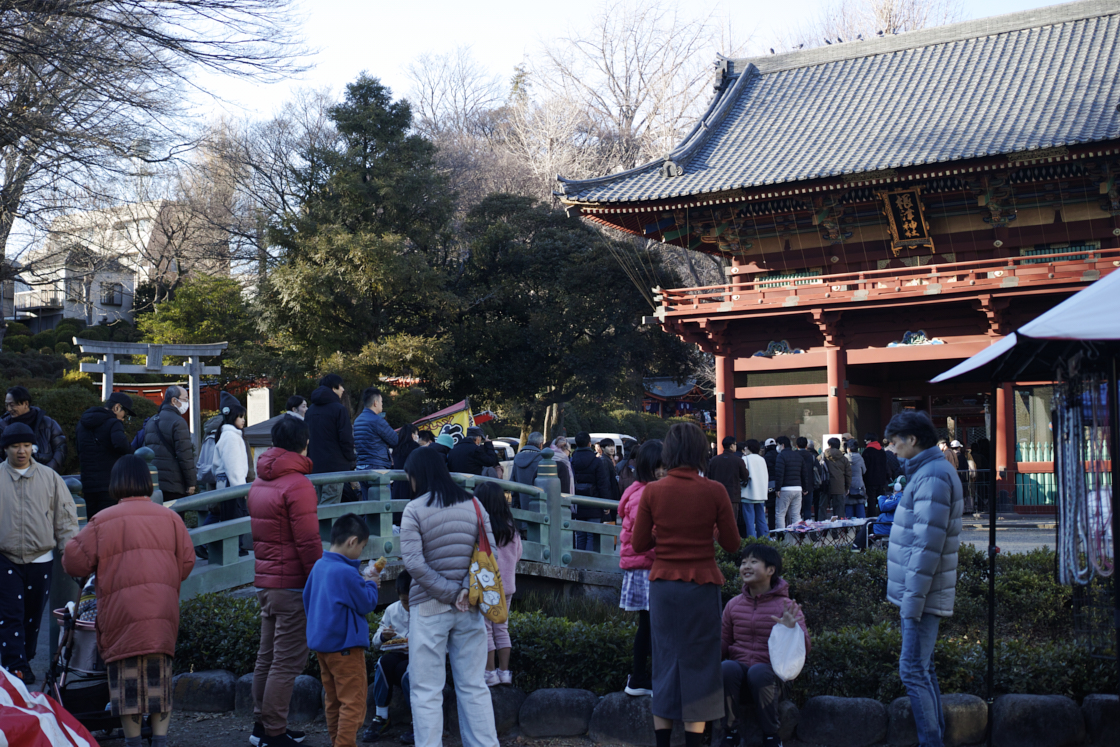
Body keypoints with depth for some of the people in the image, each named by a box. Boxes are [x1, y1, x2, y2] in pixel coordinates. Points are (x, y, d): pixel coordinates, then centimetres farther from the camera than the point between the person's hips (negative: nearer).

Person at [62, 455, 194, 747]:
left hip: (120, 611, -2)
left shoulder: (102, 520, -1)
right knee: (159, 676, 9)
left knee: (126, 677, 6)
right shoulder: (169, 517, 7)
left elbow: (74, 561, 0)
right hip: (163, 612, 2)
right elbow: (187, 561, 6)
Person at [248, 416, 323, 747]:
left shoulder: (258, 483, 12)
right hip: (293, 584, -9)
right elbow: (309, 543, -18)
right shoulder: (298, 484, -15)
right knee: (287, 661, -3)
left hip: (264, 583, 9)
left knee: (267, 656, 16)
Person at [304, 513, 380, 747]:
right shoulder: (346, 573, -22)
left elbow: (307, 597, 17)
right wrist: (371, 583, 3)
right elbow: (367, 604, -15)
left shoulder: (319, 566, 5)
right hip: (345, 646, -9)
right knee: (353, 703, -3)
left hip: (321, 644, 9)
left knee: (333, 701, 18)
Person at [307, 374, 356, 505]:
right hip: (335, 467, -7)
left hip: (315, 466, 7)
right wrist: (352, 460, 2)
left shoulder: (310, 410, 14)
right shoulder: (339, 409, -8)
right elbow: (346, 439, -11)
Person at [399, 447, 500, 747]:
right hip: (469, 609, 4)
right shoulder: (473, 504, 6)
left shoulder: (414, 509, -7)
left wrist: (450, 593, -10)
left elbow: (413, 563, -16)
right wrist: (467, 590, -9)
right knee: (473, 686, 11)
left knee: (426, 691, 3)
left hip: (429, 607, -4)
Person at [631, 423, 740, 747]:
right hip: (702, 586, -2)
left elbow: (639, 544, 1)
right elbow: (732, 544, -3)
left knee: (665, 661, 13)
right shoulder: (714, 491, -9)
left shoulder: (652, 492, -5)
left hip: (663, 585, 2)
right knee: (697, 663, 8)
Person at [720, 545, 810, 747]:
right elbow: (722, 645, 15)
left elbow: (804, 650, -8)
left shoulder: (786, 606, 0)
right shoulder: (734, 605, 11)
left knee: (759, 672, -36)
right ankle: (730, 730, -13)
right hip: (739, 665, 2)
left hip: (770, 672, -2)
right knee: (726, 668, -32)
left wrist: (791, 630, -27)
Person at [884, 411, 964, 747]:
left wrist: (912, 599, -21)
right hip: (922, 593, 10)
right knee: (922, 669, 15)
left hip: (922, 593, -10)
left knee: (913, 670, -7)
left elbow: (927, 545, -22)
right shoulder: (932, 471, 15)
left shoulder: (932, 476, -17)